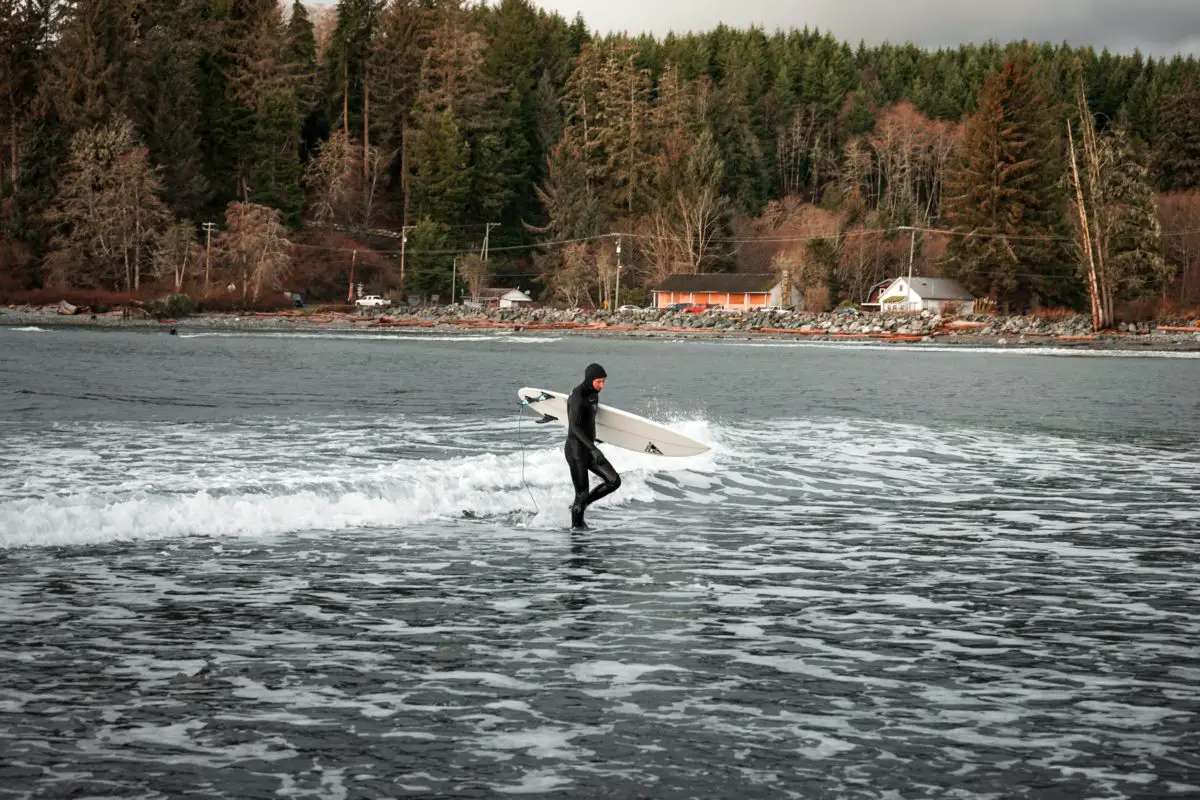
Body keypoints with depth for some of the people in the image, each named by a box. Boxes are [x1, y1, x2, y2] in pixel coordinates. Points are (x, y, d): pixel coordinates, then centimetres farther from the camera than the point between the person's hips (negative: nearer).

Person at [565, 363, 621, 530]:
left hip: (589, 448, 9)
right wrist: (593, 448, -35)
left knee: (614, 481, 2)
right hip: (576, 450, -9)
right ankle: (576, 525, 17)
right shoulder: (578, 397, -19)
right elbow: (574, 426, -27)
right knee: (582, 493, -4)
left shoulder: (593, 394, 8)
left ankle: (580, 506, 16)